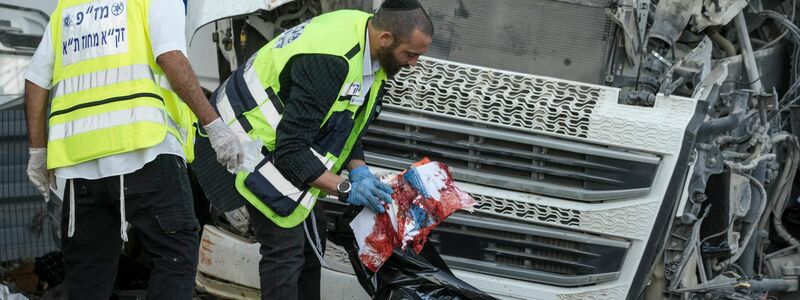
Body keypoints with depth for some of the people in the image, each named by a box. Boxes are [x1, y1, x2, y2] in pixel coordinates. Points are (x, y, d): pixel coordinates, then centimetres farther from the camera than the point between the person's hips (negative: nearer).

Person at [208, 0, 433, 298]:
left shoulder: (369, 49, -5)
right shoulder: (331, 61, -35)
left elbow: (348, 123, 8)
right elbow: (291, 149, -33)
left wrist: (358, 170, -7)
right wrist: (346, 188, -31)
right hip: (251, 132, -10)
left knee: (311, 233, 13)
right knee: (286, 246, -14)